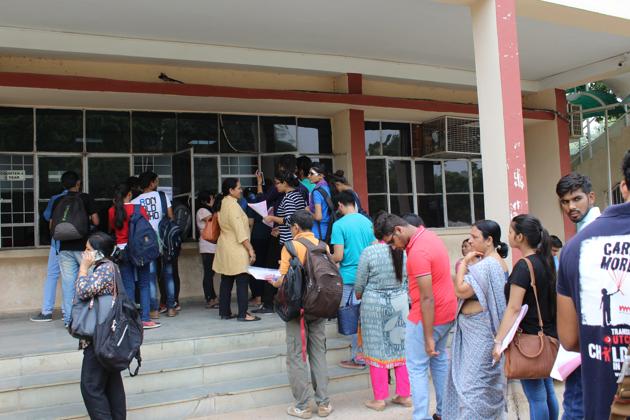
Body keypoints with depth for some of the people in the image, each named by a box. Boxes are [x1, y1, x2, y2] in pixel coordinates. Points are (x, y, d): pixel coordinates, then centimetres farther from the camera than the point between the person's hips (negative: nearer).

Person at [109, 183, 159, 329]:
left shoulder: (112, 211, 0)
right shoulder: (139, 208, -6)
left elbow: (111, 229, 12)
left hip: (122, 250, 2)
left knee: (128, 285, 7)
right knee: (144, 284, 4)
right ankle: (145, 319, 2)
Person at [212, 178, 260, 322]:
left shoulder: (222, 203, 13)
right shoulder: (233, 204, -15)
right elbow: (240, 230, -19)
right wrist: (250, 249, -17)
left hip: (225, 247, 10)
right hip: (236, 249, -10)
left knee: (226, 281, 11)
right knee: (242, 281, -7)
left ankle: (224, 312, 16)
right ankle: (243, 314, -7)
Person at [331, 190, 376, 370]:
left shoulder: (339, 225, -12)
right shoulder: (367, 222, 5)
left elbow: (338, 256, -15)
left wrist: (327, 260, 5)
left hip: (349, 276, -5)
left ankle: (358, 358, 9)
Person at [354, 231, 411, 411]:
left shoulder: (369, 252, -14)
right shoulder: (403, 251, -3)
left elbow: (360, 283, -7)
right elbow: (408, 280, 4)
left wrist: (358, 295, 14)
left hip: (375, 303, -3)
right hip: (400, 302, 4)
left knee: (377, 349, 6)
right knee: (401, 347, 12)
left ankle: (379, 399, 12)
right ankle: (404, 395, 20)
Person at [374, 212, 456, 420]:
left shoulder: (418, 252, -25)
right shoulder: (429, 235, 5)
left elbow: (427, 298, -25)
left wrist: (428, 338, -22)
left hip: (427, 316, -10)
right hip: (446, 312, 10)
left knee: (417, 368, 1)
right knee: (439, 361, 20)